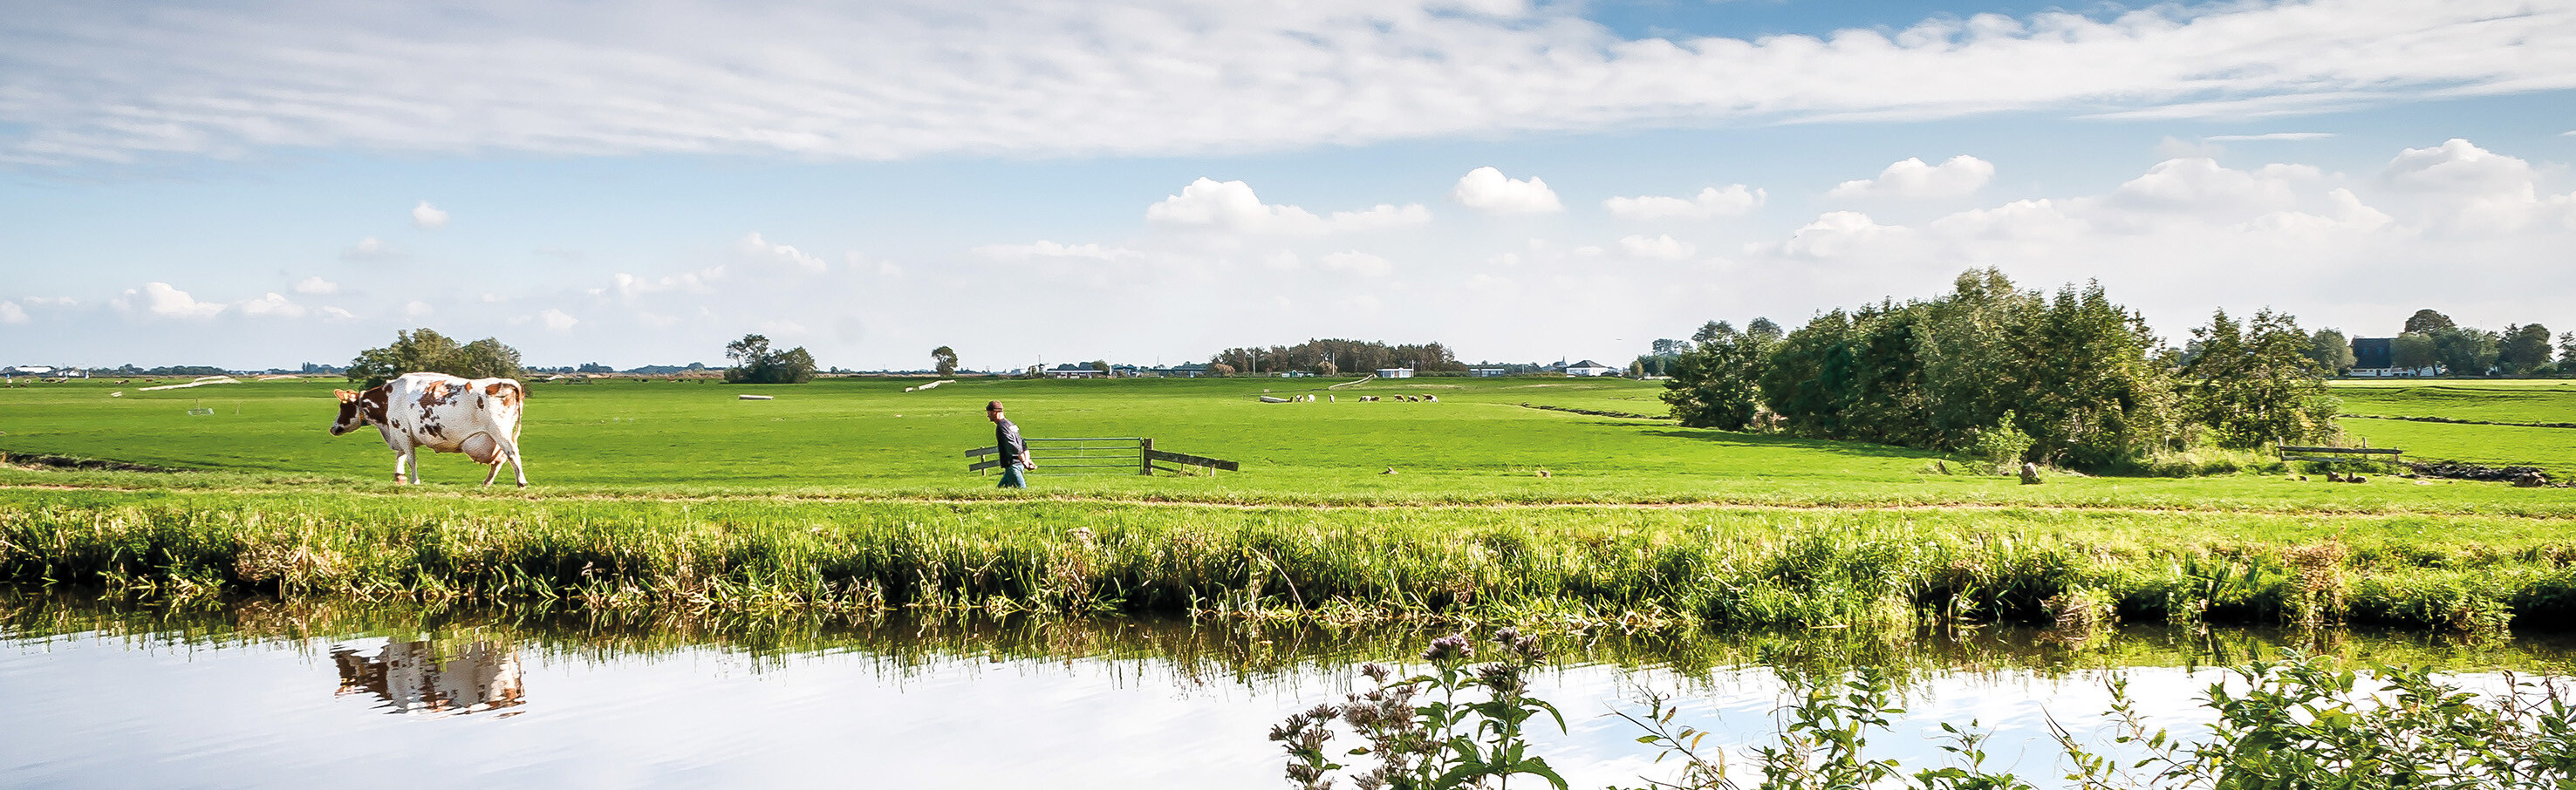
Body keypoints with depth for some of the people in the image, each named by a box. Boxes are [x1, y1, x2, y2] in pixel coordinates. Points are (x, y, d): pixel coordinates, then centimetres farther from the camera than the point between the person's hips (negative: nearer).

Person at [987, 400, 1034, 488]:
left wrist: (1025, 462, -16)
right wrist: (1027, 460, 12)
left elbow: (1014, 447, -21)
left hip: (1012, 465, -10)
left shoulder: (1001, 427, -13)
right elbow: (1023, 444, 19)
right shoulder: (1010, 424, 19)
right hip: (1019, 464, 10)